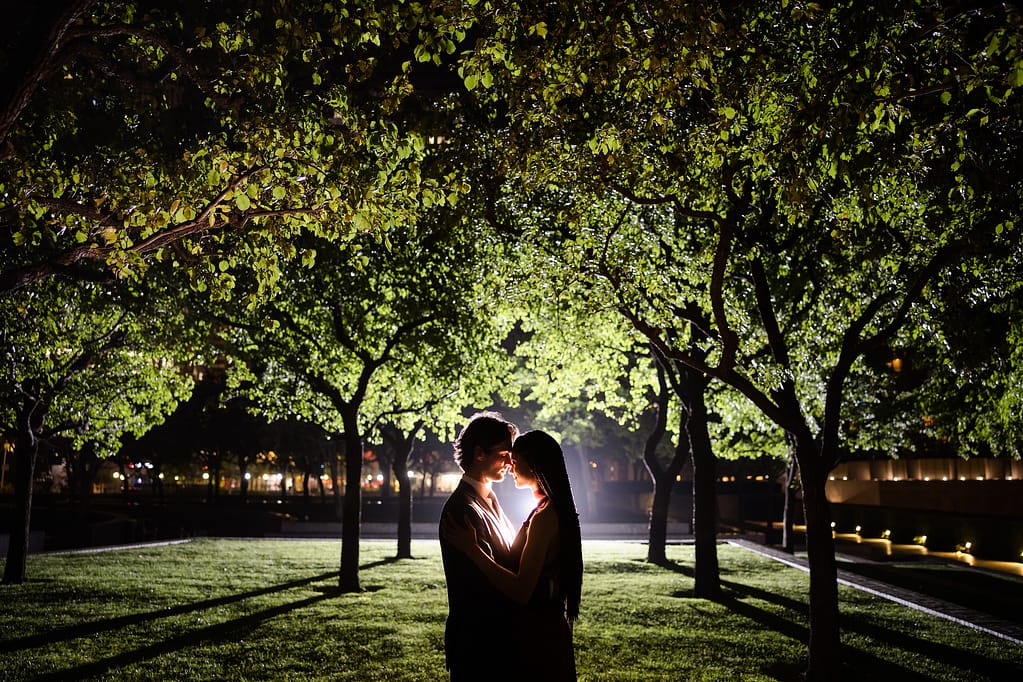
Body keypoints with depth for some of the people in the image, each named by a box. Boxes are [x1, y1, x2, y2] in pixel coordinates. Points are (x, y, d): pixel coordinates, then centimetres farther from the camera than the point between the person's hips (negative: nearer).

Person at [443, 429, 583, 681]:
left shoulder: (544, 517, -21)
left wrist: (472, 549, -24)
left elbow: (522, 591, -26)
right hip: (549, 630, 9)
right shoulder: (556, 510, 9)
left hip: (537, 634, -9)